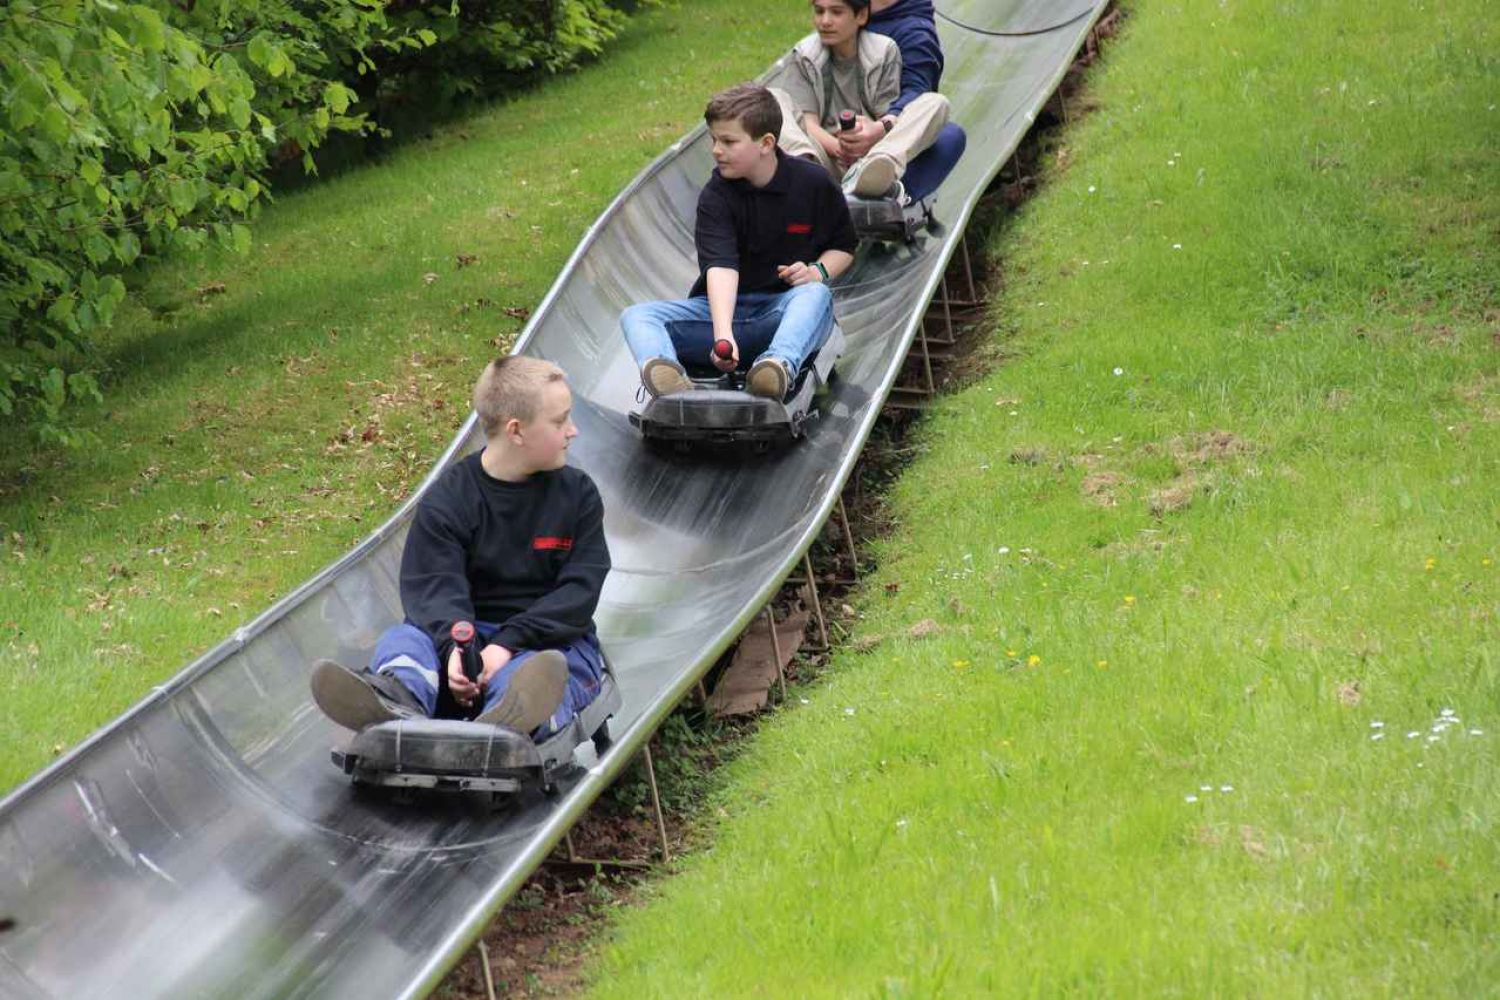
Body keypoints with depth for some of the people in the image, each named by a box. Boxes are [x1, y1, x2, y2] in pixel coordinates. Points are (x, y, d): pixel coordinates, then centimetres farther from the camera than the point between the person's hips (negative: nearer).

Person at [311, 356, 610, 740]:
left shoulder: (578, 494, 5)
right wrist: (454, 646, -35)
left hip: (549, 638, -2)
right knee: (403, 639, -27)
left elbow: (579, 591, -5)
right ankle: (396, 704, -64)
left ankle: (510, 719, -74)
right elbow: (435, 584, -12)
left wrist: (509, 643, -20)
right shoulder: (448, 499, 2)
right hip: (469, 632, 2)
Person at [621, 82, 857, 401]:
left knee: (815, 295, -36)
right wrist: (723, 333, -38)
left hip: (786, 305, -1)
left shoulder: (813, 184, -2)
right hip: (725, 305, 1)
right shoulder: (715, 196, -6)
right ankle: (662, 372, -57)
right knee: (636, 317, -20)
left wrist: (820, 271, -11)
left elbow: (845, 245, 13)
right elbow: (721, 266, -23)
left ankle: (781, 366, -66)